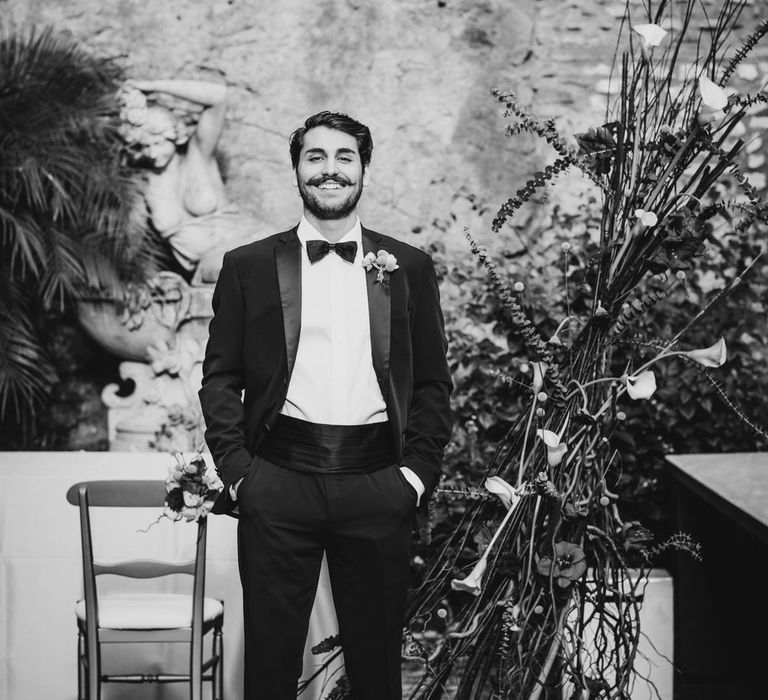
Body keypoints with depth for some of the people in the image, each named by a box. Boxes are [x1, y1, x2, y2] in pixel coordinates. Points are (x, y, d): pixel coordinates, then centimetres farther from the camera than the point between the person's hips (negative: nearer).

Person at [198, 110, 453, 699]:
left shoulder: (409, 268, 11)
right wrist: (236, 469, -3)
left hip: (377, 488, 1)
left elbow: (432, 383, 10)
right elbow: (220, 379, 7)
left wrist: (417, 473, 0)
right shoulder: (248, 266, 8)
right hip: (277, 484, 0)